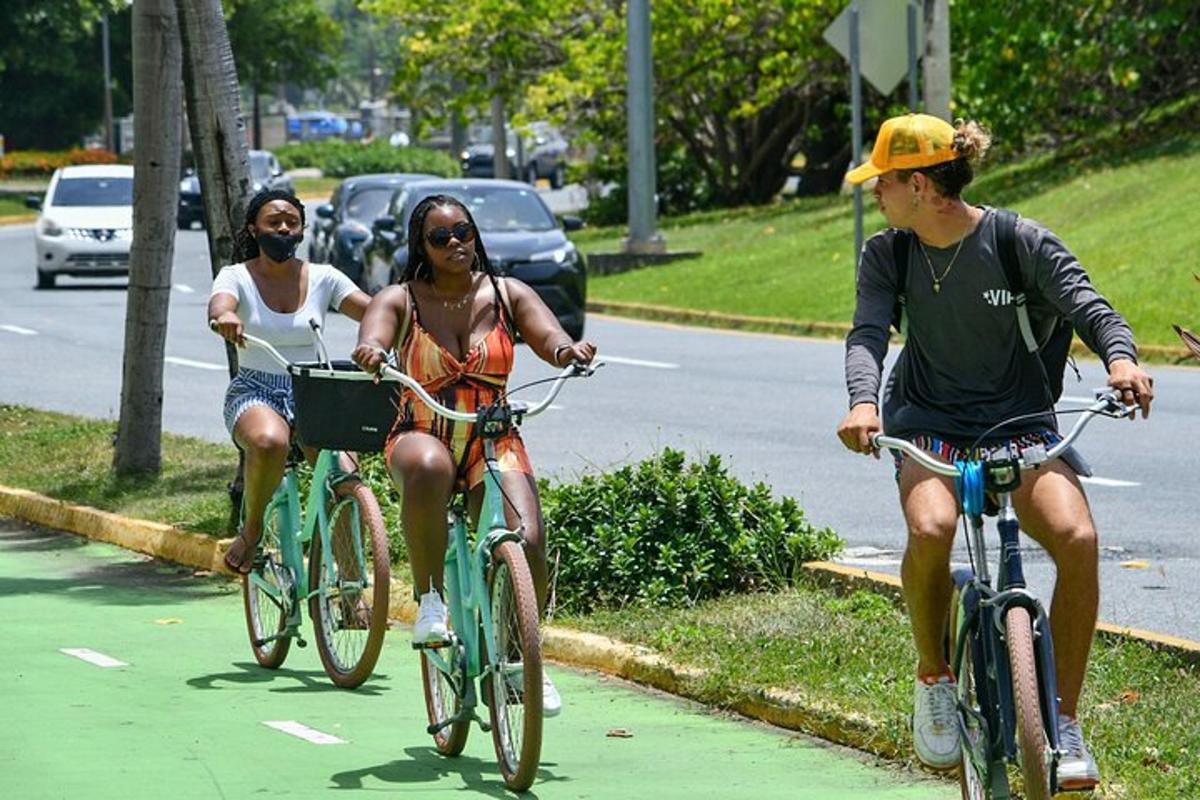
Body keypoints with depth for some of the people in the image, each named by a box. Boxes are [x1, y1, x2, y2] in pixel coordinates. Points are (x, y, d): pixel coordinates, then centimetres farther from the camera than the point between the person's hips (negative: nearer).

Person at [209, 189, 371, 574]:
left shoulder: (322, 278, 6)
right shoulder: (237, 276, 1)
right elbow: (218, 306, -23)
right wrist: (224, 317, -48)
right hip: (254, 393, -2)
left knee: (346, 478, -25)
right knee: (269, 441, -39)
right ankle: (251, 529, -11)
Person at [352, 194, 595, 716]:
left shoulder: (507, 295, 5)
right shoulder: (401, 301, 1)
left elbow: (549, 338, -10)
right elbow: (371, 342, -19)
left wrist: (568, 350, -35)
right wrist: (370, 352, -44)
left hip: (495, 443, 2)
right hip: (421, 436, -2)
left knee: (526, 544, -21)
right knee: (428, 468, -41)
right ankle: (430, 598, -22)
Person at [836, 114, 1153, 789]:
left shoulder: (1023, 243, -8)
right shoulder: (888, 256, -1)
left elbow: (1089, 306, -14)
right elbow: (869, 333, -12)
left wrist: (1121, 358, -37)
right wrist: (864, 401, -34)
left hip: (1021, 423, -1)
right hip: (928, 423, 1)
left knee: (1076, 536, -29)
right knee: (930, 528, -33)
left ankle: (1064, 717, -12)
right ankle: (935, 678, -6)